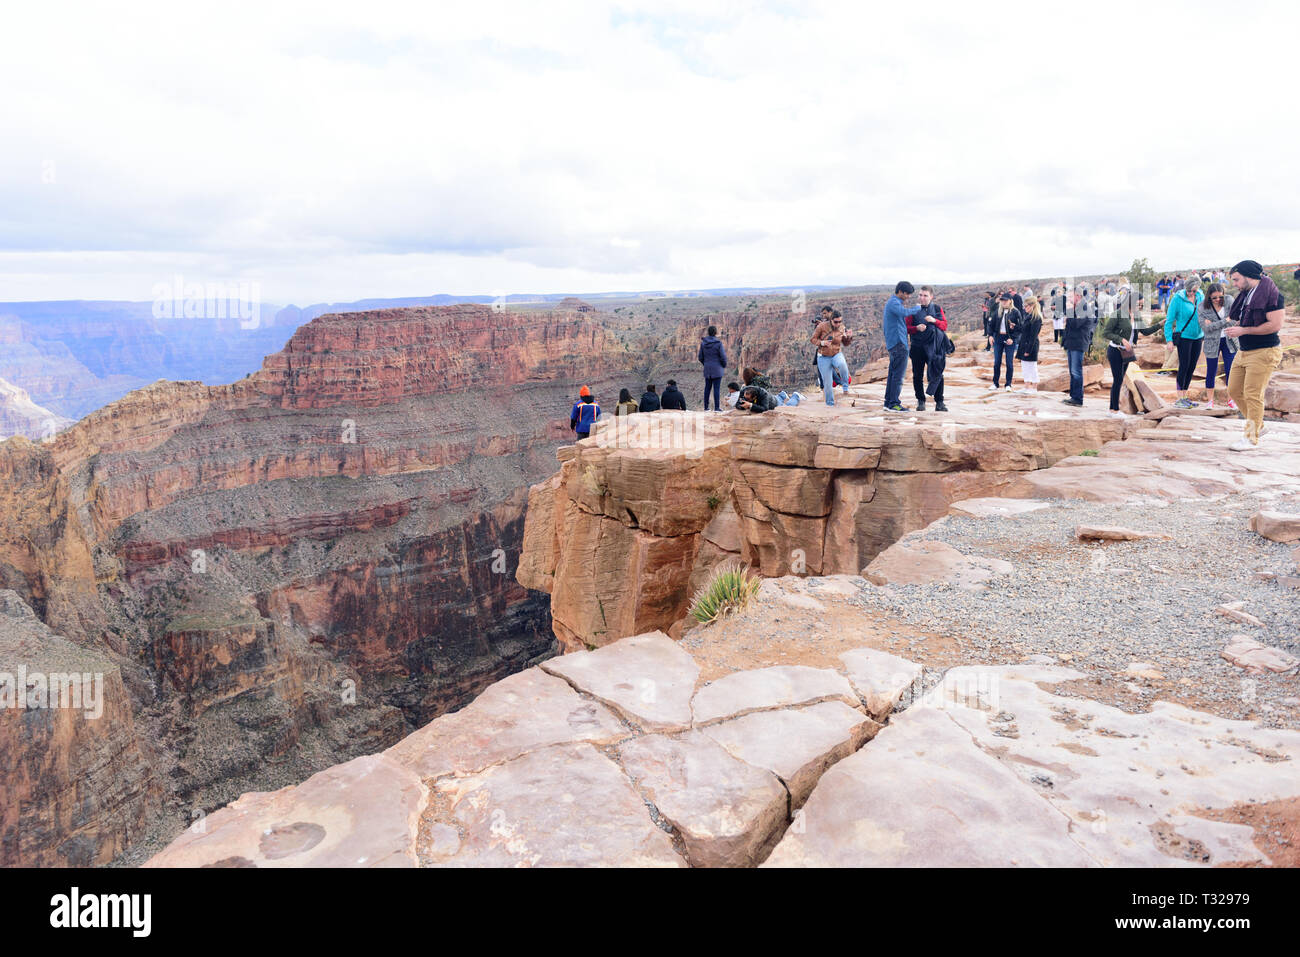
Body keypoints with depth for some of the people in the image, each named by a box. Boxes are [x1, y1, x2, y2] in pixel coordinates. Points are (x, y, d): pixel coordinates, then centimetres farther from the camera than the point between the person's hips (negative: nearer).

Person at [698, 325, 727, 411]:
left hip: (707, 369, 4)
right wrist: (724, 366, 7)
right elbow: (723, 357, -10)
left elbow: (700, 357, 7)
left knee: (707, 388, 10)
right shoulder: (718, 343, -12)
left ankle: (706, 407, 12)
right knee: (716, 388, -3)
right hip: (717, 369, -4)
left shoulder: (703, 343, 2)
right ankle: (716, 408, -4)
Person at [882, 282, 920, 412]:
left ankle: (888, 402, 13)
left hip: (893, 343, 10)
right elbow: (903, 312, -32)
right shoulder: (894, 302, -12)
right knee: (898, 375, -9)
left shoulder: (893, 302, 21)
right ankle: (894, 404, -9)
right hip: (898, 343, -10)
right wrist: (917, 308, -19)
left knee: (893, 374, 11)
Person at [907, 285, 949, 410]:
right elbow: (907, 328, 1)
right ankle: (921, 401, 14)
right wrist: (917, 328, -18)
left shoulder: (937, 308, 8)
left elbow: (945, 325, 6)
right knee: (918, 375, 3)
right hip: (917, 347, 0)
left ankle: (939, 402, 3)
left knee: (937, 373, -3)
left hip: (933, 346, 0)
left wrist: (934, 320, -12)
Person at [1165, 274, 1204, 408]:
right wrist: (1169, 339, -12)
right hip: (1184, 336, -5)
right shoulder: (1177, 298, -10)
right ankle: (1179, 399, -3)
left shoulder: (1201, 296, 4)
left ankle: (1184, 397, 16)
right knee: (1184, 366, -7)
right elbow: (1169, 320, -8)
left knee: (1192, 367, 8)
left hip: (1197, 337, 5)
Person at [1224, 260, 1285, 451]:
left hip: (1264, 352, -9)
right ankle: (1258, 425, 29)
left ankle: (1251, 438, 1)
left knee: (1253, 395, -7)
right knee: (1234, 390, 11)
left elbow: (1275, 325, -21)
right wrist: (1235, 327, 6)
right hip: (1244, 352, 9)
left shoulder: (1271, 293, -14)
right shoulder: (1246, 294, 12)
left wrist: (1243, 331, -19)